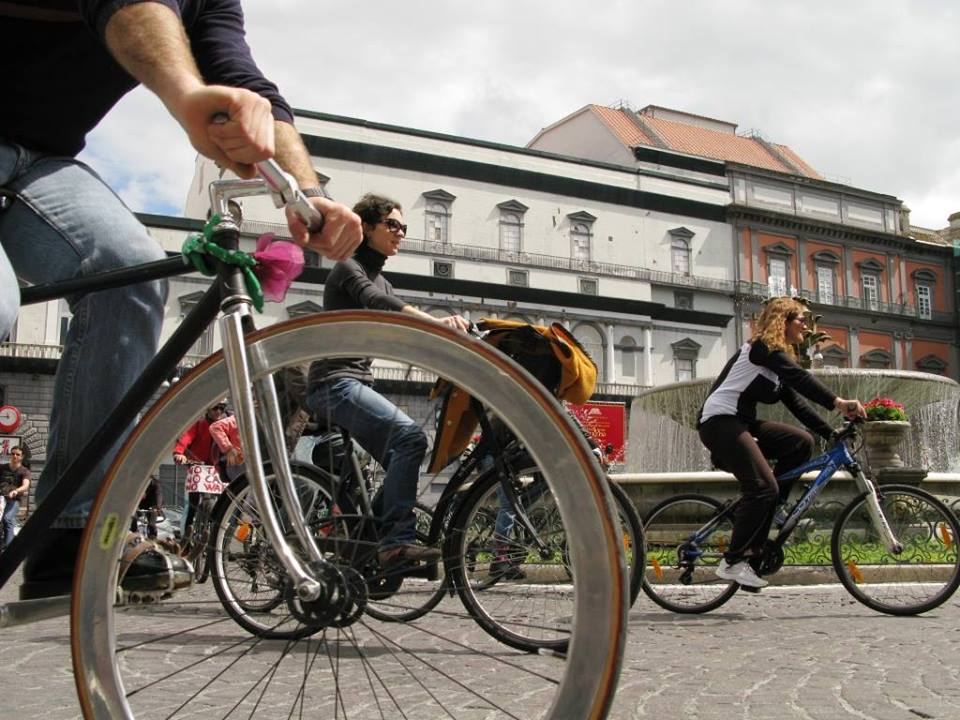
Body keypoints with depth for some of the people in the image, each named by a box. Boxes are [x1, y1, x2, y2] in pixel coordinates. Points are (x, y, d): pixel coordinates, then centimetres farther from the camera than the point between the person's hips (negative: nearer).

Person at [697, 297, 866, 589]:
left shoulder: (779, 355, 20)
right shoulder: (763, 347, -8)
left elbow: (796, 403, 15)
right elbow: (799, 378, -24)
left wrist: (832, 434, 8)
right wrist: (838, 403, -33)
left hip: (741, 423, 9)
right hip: (719, 422, -9)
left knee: (801, 441, -4)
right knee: (762, 487, -17)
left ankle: (767, 511, 2)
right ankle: (733, 562, -12)